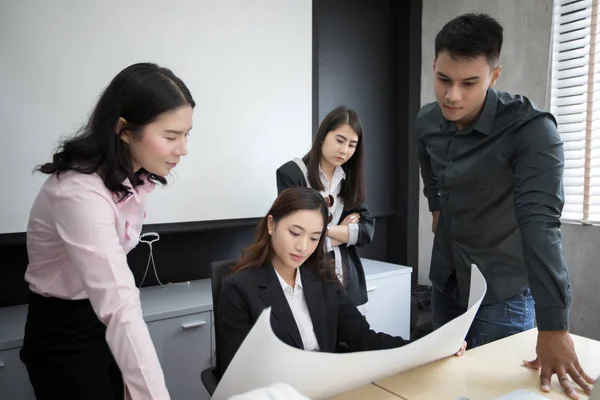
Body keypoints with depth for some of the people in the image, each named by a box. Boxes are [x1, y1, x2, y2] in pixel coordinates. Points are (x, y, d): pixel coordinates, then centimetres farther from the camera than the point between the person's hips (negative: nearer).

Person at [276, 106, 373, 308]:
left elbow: (367, 230, 1)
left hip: (347, 282, 5)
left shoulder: (351, 179, 9)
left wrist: (326, 230, -13)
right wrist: (345, 231, -4)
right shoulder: (291, 174, -9)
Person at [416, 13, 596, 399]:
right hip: (445, 277, 6)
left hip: (503, 287, -5)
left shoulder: (531, 129, -24)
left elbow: (540, 224, -34)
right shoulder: (427, 121, -6)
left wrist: (554, 327, -36)